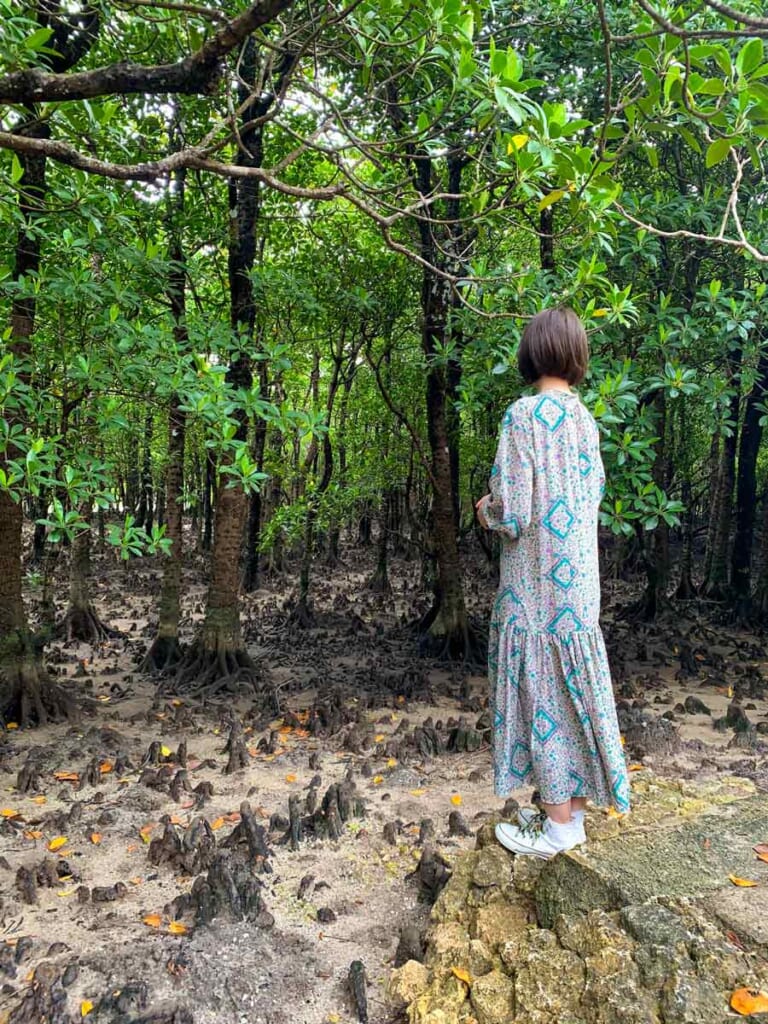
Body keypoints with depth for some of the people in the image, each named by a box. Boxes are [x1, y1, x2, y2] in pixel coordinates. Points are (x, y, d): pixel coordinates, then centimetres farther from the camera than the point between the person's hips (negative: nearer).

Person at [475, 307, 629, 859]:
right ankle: (572, 811, 30)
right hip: (580, 579, 7)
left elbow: (512, 514, -20)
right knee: (575, 694, 15)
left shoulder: (525, 415, -16)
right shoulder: (584, 418, 6)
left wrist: (487, 510, 2)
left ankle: (557, 828, 18)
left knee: (543, 695, 4)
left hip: (538, 586, -7)